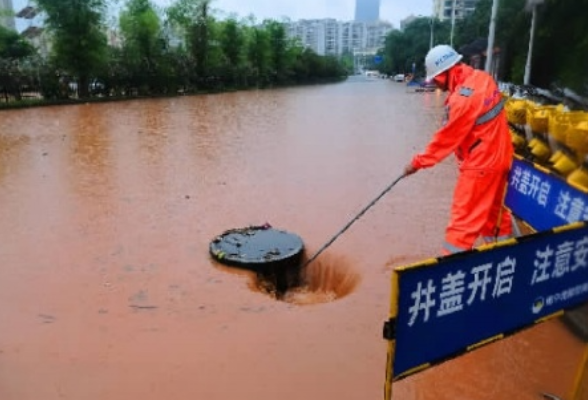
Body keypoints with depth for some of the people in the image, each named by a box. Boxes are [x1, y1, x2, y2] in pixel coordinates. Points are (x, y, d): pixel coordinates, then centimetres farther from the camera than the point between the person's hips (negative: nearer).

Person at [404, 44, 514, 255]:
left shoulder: (462, 98, -25)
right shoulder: (482, 78, 1)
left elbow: (446, 137, -18)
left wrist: (418, 162, -10)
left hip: (480, 163, -9)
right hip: (499, 156, 9)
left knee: (464, 217, -3)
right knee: (494, 209, 23)